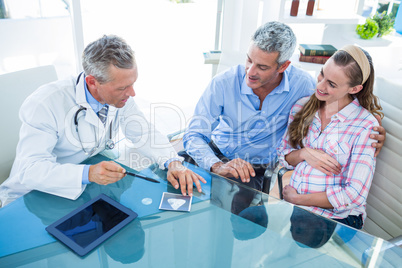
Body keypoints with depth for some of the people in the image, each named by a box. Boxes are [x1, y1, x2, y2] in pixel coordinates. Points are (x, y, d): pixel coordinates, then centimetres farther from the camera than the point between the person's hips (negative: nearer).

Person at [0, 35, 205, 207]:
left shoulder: (121, 96, -11)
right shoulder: (45, 104, -27)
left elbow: (143, 133, -3)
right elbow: (29, 168, -29)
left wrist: (173, 162, -21)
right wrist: (88, 174, -45)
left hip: (85, 190, 3)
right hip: (34, 196, -3)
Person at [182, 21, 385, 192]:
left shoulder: (302, 84, -16)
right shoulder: (223, 84, -18)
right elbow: (194, 135, -18)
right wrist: (217, 166, -36)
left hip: (255, 170, -1)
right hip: (215, 156, 2)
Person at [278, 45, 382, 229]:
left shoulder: (366, 126, -11)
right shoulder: (302, 107, 5)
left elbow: (355, 195, -13)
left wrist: (297, 198, -9)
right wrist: (304, 154, -10)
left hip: (337, 217, -5)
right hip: (292, 207, 5)